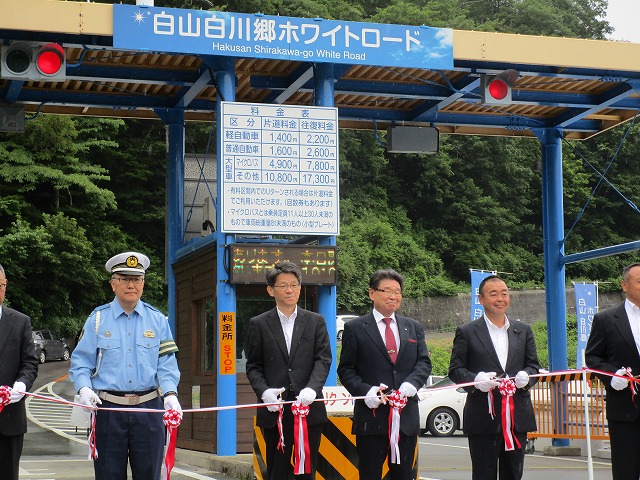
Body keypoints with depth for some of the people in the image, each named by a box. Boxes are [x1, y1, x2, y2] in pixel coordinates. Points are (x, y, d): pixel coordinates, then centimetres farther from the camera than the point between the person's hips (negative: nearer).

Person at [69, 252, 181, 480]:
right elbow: (81, 362, 5)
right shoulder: (98, 319, 6)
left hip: (149, 408, 1)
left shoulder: (158, 320, 9)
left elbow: (166, 364, 4)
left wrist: (170, 393, -13)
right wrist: (84, 388, -15)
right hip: (108, 409, -1)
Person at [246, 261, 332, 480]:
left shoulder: (316, 322, 9)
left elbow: (323, 359, 0)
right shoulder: (258, 324, 7)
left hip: (309, 408, 1)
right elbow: (253, 366, 7)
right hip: (275, 411, -1)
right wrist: (264, 391, -12)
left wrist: (312, 388, -18)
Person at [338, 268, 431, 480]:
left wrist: (412, 383, -13)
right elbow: (346, 369, 1)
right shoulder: (354, 328, 3)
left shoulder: (414, 327, 14)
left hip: (406, 415, 4)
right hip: (371, 415, -3)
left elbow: (424, 362, 8)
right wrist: (364, 390, -16)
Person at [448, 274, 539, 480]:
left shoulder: (523, 331, 14)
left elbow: (534, 365, 16)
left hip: (517, 417, 4)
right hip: (483, 416, -4)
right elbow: (455, 369, 0)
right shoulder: (466, 332, 2)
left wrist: (526, 376, -8)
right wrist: (476, 380, -20)